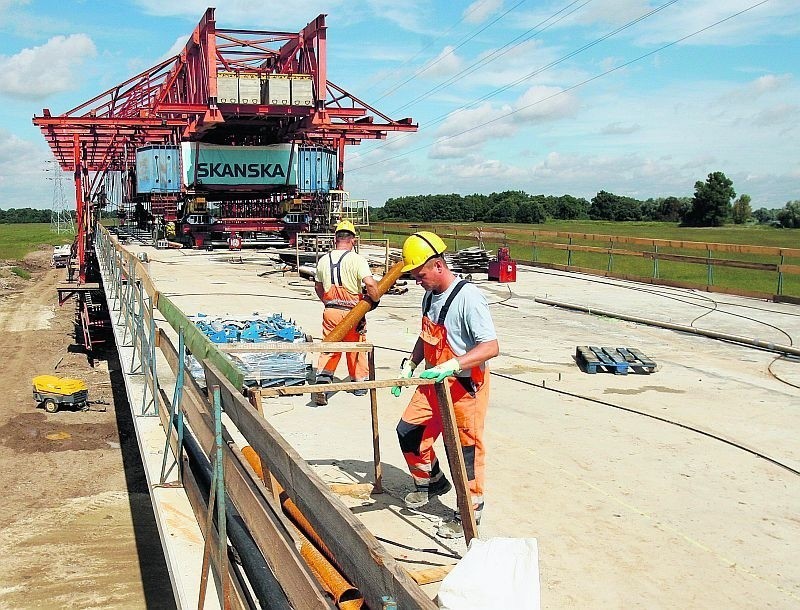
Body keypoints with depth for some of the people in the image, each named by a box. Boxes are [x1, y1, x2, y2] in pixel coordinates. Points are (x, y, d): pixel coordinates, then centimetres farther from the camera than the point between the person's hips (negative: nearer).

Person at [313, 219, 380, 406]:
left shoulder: (323, 260, 3)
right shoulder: (357, 259, -14)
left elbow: (318, 288, 15)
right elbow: (370, 284, -25)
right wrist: (375, 299, -6)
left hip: (330, 312, 3)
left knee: (329, 348, 11)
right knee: (356, 348, 14)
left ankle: (322, 380, -8)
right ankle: (360, 383, 29)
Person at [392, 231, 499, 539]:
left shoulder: (467, 297, -23)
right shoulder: (430, 296, 4)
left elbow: (491, 347, -28)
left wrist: (451, 366, -38)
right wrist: (410, 365, 7)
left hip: (465, 385, -8)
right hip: (433, 383, 8)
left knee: (464, 448, 1)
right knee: (408, 432, 13)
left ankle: (470, 511, 20)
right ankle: (431, 482, 37)